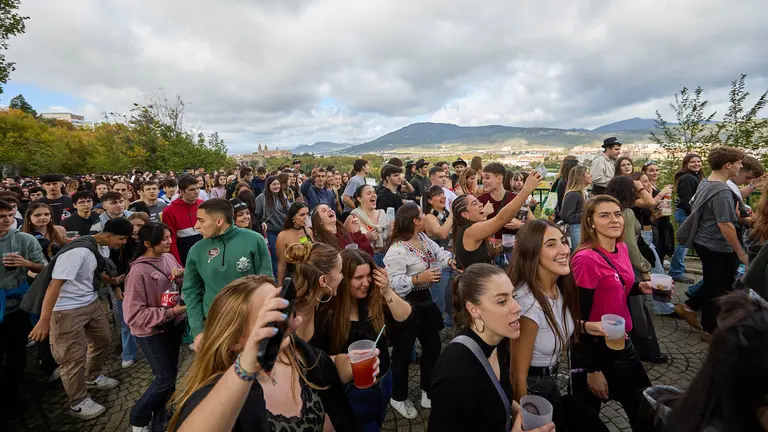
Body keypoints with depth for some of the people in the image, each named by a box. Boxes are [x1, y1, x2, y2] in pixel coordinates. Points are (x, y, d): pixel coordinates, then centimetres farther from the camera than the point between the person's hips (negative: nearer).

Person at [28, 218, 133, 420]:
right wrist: (44, 321, -24)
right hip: (67, 310, -9)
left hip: (92, 302, 9)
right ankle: (78, 403, 21)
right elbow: (54, 285, -26)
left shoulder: (104, 247, 0)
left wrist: (114, 280, 8)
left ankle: (92, 378, 46)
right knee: (74, 357, 3)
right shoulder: (78, 251, -28)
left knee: (102, 340, 21)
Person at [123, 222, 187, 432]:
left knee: (171, 373, 18)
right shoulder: (139, 271, -23)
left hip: (174, 325, 6)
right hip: (152, 333, -6)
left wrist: (182, 275, -14)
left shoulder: (168, 258, -4)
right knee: (165, 379, 3)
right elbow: (133, 314, -23)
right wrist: (170, 312, -24)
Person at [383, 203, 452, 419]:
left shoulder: (422, 237, 1)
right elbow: (394, 282, -28)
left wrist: (450, 260, -10)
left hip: (425, 299, 9)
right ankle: (398, 398, 33)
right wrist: (418, 279, -38)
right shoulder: (397, 249, -26)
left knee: (433, 346, 18)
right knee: (403, 352, 9)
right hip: (406, 305, -9)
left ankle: (429, 393, 38)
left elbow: (438, 251, 9)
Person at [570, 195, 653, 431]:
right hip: (593, 347, -8)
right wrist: (593, 370, -19)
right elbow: (581, 316, -22)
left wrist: (641, 287, -4)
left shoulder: (621, 249, 1)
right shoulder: (586, 259, -24)